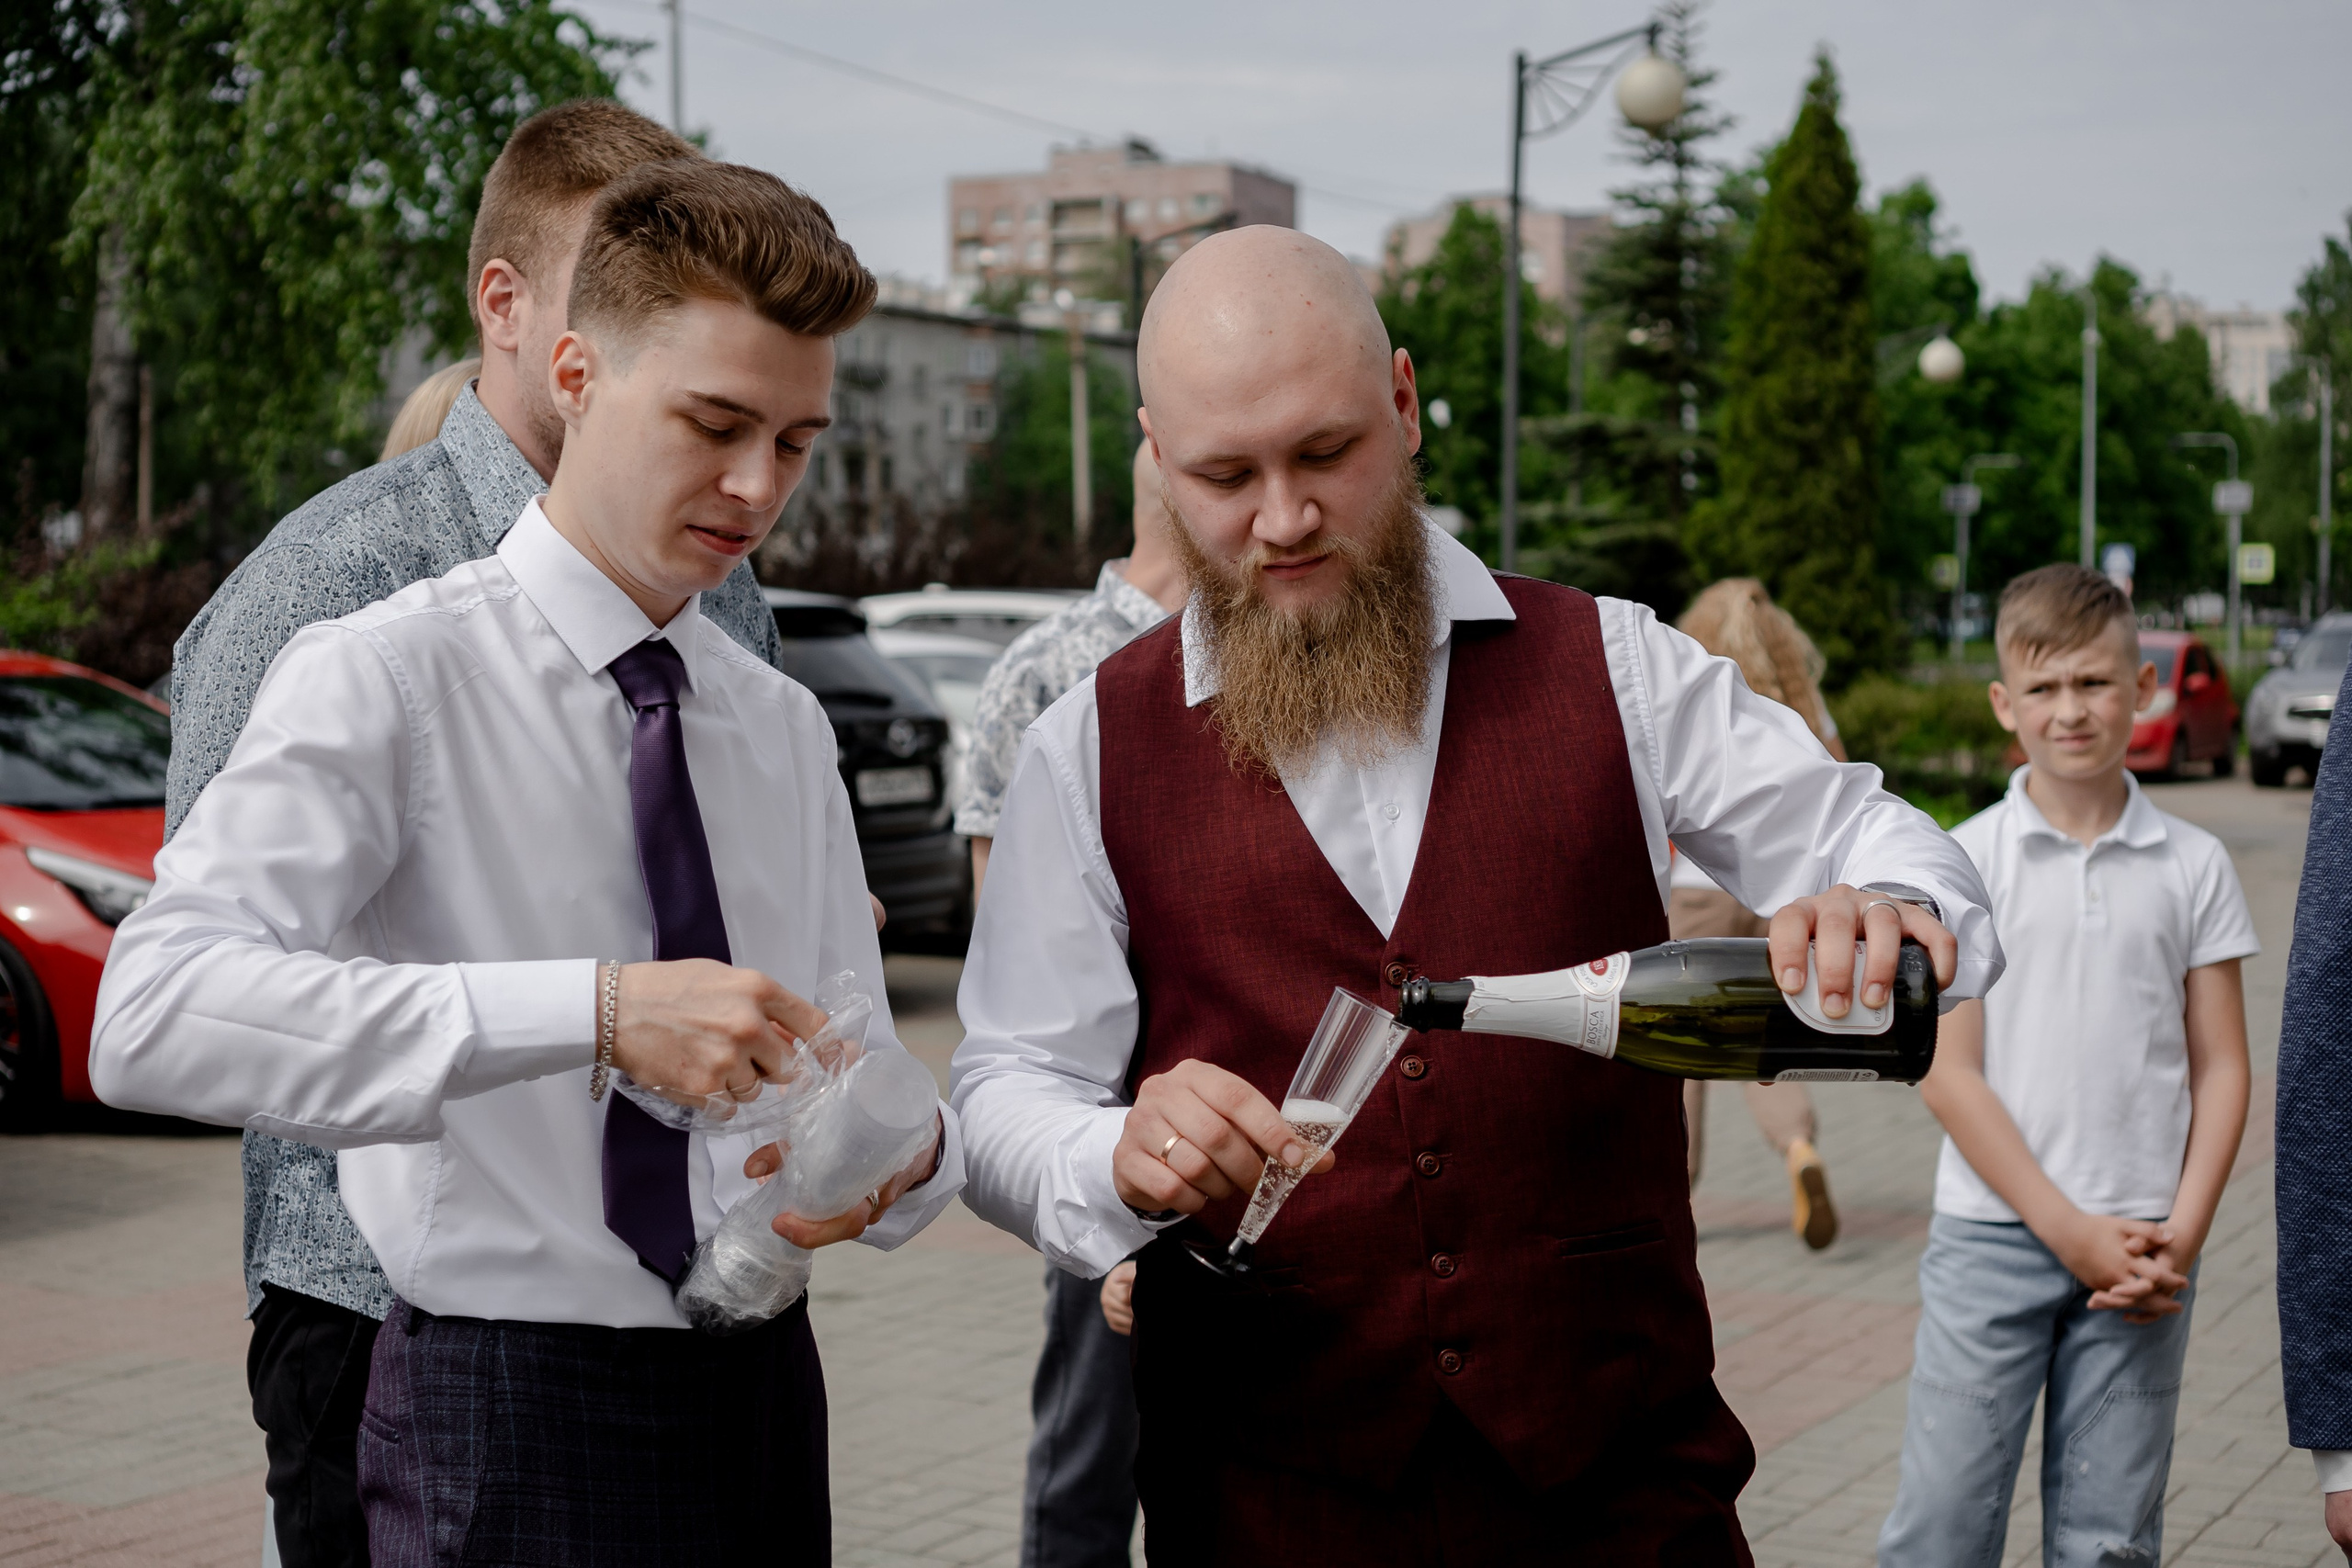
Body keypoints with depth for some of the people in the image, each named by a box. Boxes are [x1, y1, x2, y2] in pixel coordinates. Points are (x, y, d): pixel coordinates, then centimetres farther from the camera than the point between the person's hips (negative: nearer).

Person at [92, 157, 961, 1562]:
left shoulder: (785, 727, 11)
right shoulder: (389, 677, -10)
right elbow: (154, 1012, -26)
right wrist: (598, 1010, -33)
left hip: (764, 1395, 6)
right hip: (510, 1421, -6)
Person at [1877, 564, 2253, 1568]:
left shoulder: (2193, 865, 4)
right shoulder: (1963, 861, -2)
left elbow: (2220, 1069, 6)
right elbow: (1948, 1073, -5)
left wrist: (2181, 1238, -6)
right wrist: (2069, 1231, -10)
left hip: (2142, 1250, 2)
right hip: (1993, 1233, -1)